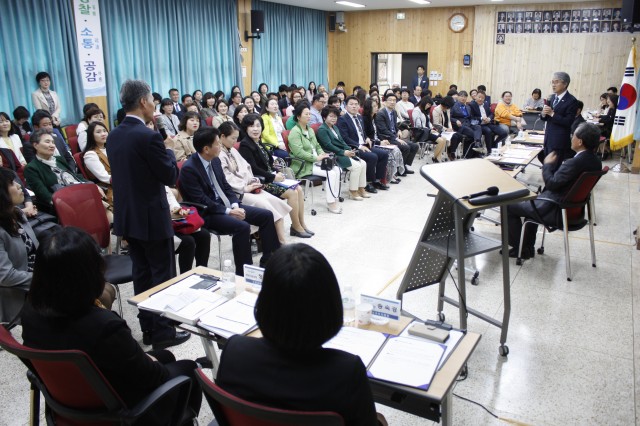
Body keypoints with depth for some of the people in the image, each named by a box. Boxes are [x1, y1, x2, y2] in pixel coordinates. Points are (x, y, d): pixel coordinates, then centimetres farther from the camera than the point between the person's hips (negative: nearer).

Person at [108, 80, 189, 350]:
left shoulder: (113, 136, 6)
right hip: (152, 217, -8)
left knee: (141, 273, 16)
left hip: (127, 216, 8)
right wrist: (169, 149, 1)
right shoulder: (149, 137, -20)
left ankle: (147, 328, 26)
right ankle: (162, 333, 14)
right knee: (163, 275, 4)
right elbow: (171, 177, -15)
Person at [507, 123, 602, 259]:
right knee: (532, 200, 33)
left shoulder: (575, 163, -28)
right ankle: (528, 247, 33)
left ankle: (519, 248, 16)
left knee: (509, 206, 3)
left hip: (557, 212, -9)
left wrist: (547, 165, -6)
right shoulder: (596, 162, 0)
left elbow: (551, 183, -21)